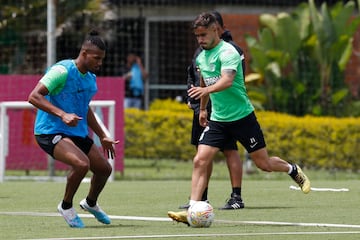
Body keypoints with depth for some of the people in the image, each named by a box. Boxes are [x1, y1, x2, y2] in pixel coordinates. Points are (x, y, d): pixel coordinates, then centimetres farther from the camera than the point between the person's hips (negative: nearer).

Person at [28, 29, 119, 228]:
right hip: (50, 132, -9)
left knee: (104, 168, 11)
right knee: (81, 163, -30)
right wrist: (62, 114, -35)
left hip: (78, 133, 9)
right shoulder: (63, 71, -18)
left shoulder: (91, 77, 10)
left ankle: (90, 203, 42)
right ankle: (66, 206, -6)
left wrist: (102, 137, 28)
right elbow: (34, 96, -25)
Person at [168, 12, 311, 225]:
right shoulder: (201, 57, 7)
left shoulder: (227, 52, -18)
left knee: (263, 163, 3)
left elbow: (227, 80, -36)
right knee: (200, 161, -12)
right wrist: (203, 108, 33)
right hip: (217, 119, 6)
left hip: (242, 117, -6)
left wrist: (206, 90, -53)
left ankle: (293, 170, 34)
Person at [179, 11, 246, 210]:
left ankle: (236, 197, -2)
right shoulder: (200, 51, 15)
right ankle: (201, 198, 20)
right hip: (201, 109, 8)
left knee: (230, 150, -6)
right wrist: (190, 98, 14)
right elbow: (191, 75, 27)